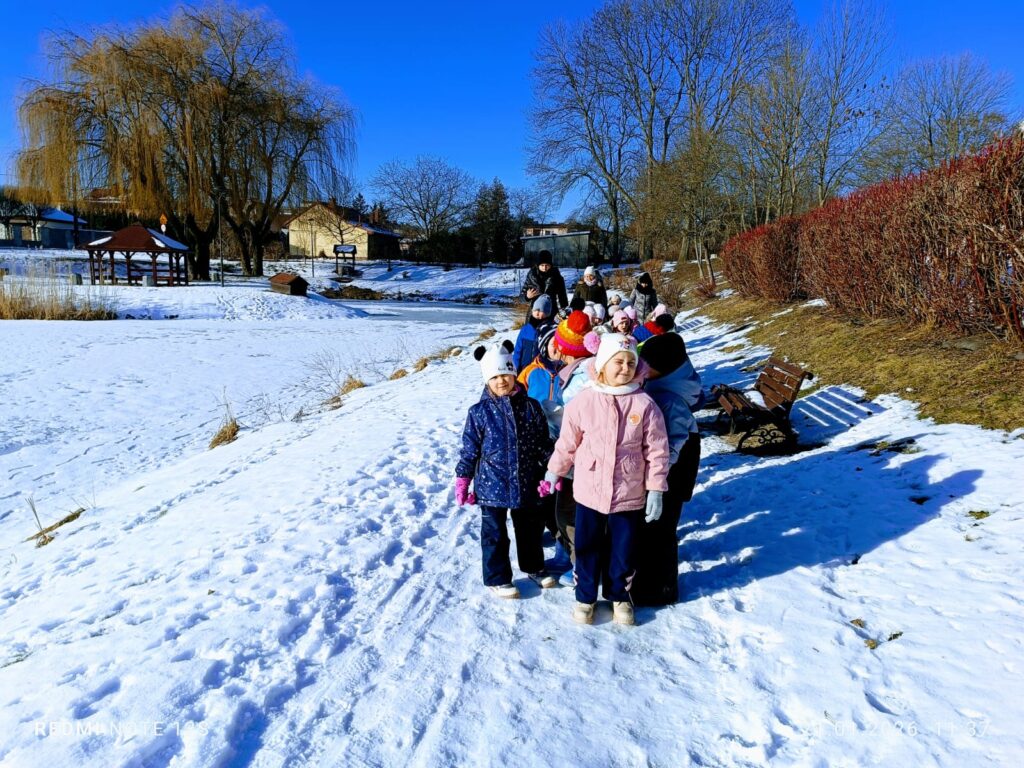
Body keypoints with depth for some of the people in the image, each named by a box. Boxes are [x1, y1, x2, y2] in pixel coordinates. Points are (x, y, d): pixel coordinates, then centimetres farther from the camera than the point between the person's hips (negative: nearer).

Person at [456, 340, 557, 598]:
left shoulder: (531, 407, -3)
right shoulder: (479, 412, -9)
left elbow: (544, 443, 4)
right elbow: (469, 449, -4)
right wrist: (462, 480, -4)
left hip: (526, 484, 3)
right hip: (491, 485, -3)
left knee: (530, 527, 20)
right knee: (494, 533, 9)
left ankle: (533, 566, 42)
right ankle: (497, 577, 27)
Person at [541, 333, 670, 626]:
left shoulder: (644, 404, -10)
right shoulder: (583, 401, -9)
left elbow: (657, 451, -5)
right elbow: (567, 442, 3)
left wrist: (656, 491, -5)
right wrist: (554, 472, 11)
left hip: (629, 495, 0)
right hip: (589, 491, 0)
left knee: (623, 550, 15)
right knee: (587, 547, 15)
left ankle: (619, 596, 40)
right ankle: (585, 596, 36)